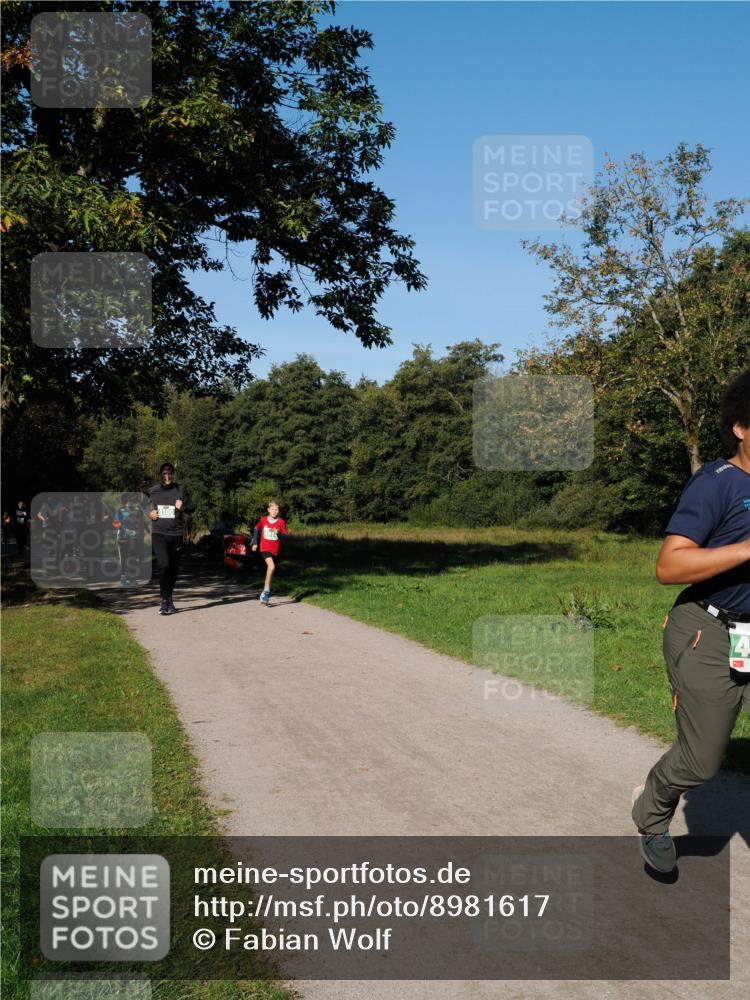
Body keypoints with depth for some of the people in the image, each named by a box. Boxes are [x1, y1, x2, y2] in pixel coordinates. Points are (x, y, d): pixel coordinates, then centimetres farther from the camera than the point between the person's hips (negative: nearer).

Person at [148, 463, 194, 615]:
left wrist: (183, 507, -14)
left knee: (174, 568, 9)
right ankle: (165, 600, -11)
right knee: (163, 565, -18)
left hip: (176, 534, 1)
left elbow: (192, 507, 8)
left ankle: (168, 598, 27)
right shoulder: (153, 491, 7)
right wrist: (149, 514, 0)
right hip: (158, 533, -1)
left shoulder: (180, 490, 4)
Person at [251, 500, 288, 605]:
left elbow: (286, 535, -2)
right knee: (271, 566, -27)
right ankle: (267, 590, -20)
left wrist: (278, 532, -22)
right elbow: (256, 529, 17)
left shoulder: (281, 522, -2)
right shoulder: (263, 520, 0)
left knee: (271, 572, 11)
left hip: (275, 550, 2)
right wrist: (255, 543, 16)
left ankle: (265, 595, 26)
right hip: (265, 548, -2)